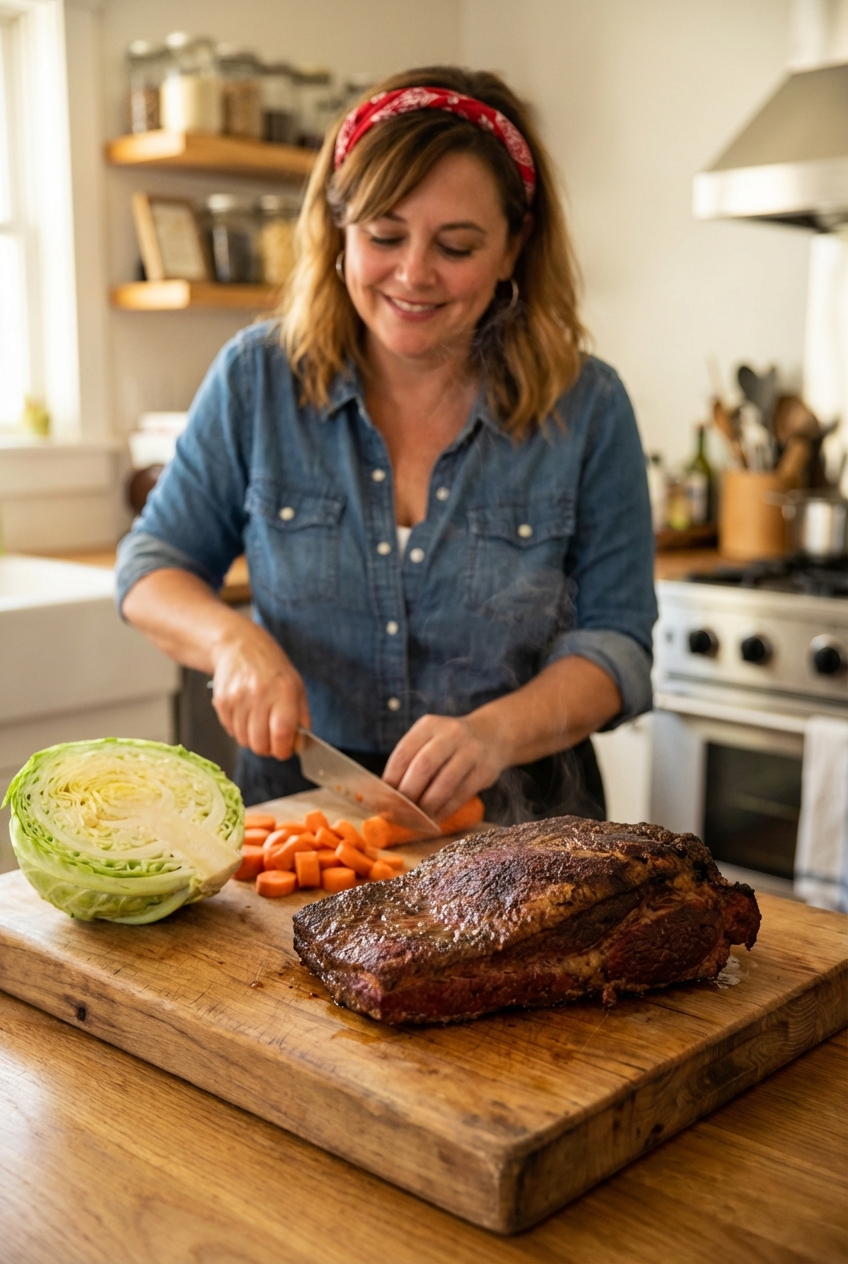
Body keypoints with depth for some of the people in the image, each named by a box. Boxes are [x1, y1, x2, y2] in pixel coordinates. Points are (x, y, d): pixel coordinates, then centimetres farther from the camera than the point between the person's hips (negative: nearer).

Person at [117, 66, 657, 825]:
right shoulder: (256, 379, 0)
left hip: (516, 828, 0)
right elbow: (154, 564, 8)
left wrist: (498, 732, -21)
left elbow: (615, 639, -2)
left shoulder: (586, 408, -3)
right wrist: (232, 640, -13)